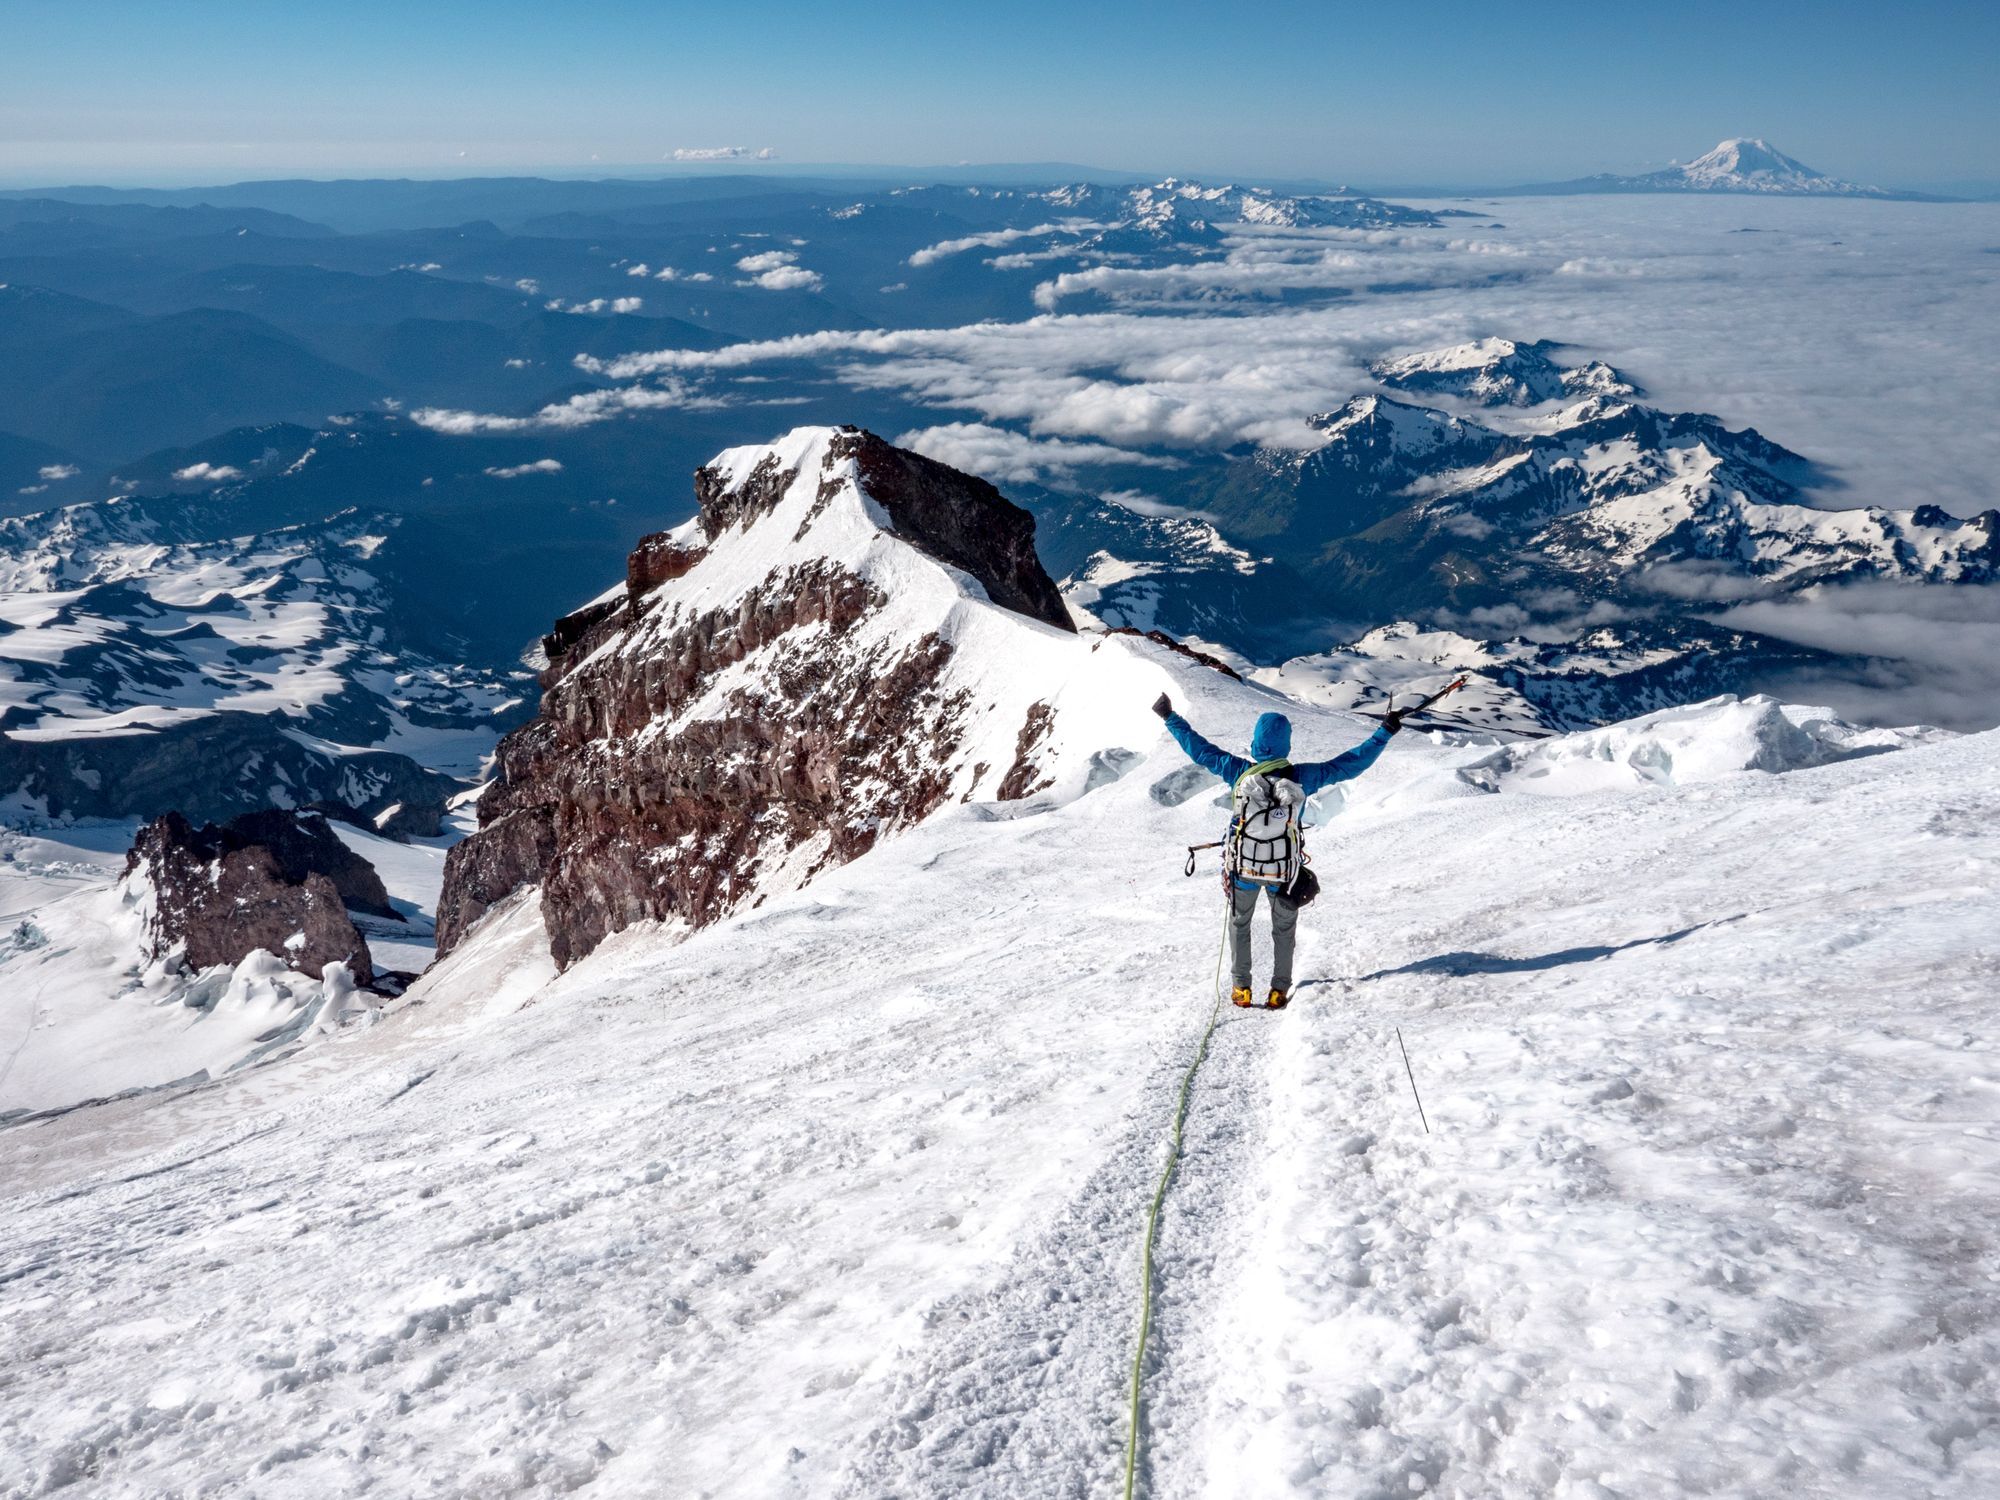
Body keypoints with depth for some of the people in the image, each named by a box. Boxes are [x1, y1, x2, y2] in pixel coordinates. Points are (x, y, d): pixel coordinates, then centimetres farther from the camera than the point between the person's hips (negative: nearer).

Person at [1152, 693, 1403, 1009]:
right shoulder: (1301, 777, -18)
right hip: (1284, 870, 0)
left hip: (1243, 867, 0)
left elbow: (1199, 749, -8)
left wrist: (1170, 718, 4)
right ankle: (1280, 989, 27)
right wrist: (1385, 732, -1)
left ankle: (1241, 987, 25)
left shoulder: (1240, 771, -17)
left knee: (1240, 923, 22)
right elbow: (1351, 763, -10)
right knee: (1284, 928, 22)